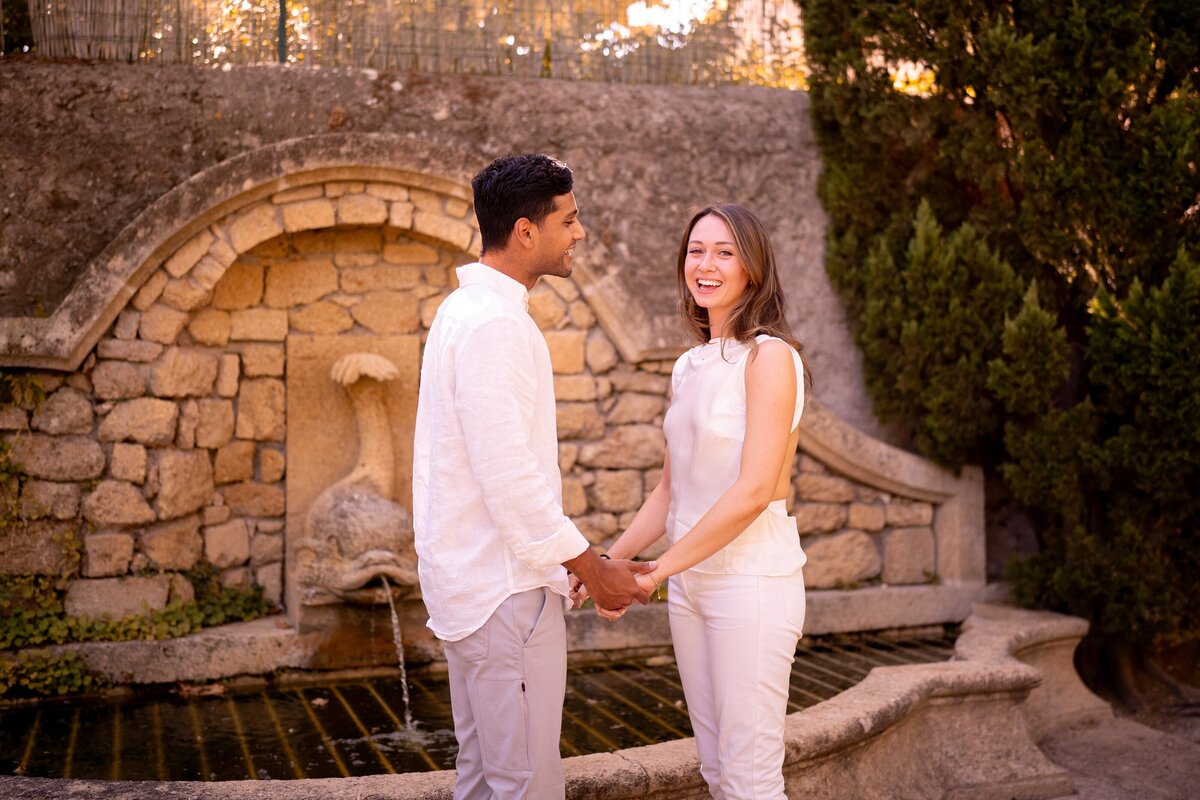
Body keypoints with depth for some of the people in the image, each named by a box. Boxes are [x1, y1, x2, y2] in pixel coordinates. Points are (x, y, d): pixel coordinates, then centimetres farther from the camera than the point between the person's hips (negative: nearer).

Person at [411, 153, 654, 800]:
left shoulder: (464, 310, 14)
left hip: (468, 577, 10)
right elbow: (508, 475, -23)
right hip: (504, 586, -10)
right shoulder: (495, 324, -19)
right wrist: (591, 568, -15)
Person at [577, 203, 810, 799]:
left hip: (753, 580, -7)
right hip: (691, 583, 7)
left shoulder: (769, 356, -11)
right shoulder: (689, 367, 12)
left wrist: (655, 572, -17)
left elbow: (754, 491, -19)